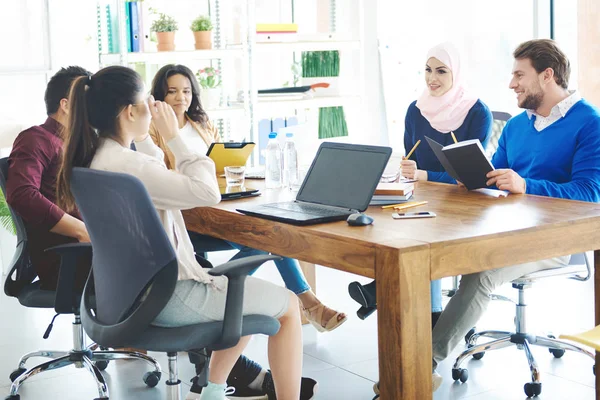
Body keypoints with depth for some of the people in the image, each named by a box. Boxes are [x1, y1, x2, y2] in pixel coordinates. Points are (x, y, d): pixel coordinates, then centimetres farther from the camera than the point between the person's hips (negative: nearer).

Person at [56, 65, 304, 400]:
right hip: (167, 298, -10)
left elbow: (159, 179, 21)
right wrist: (174, 136, -17)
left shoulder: (94, 158, 4)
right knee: (287, 304, 3)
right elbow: (208, 192, -26)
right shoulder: (125, 164, -27)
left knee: (245, 289, 29)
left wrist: (142, 136, 8)